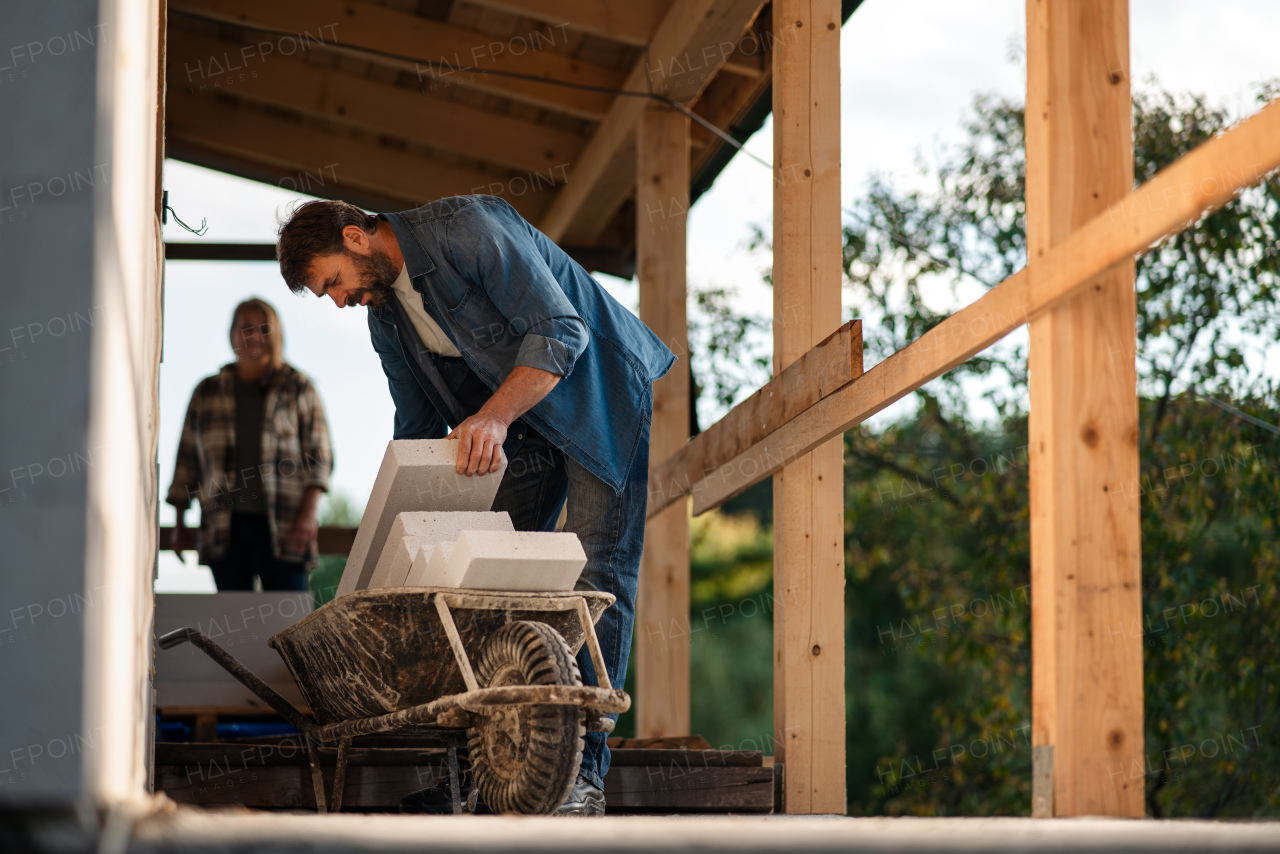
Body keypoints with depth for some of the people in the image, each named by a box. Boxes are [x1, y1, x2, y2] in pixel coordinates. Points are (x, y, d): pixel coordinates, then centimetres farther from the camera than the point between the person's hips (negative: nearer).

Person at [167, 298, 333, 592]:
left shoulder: (298, 388, 9)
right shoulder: (207, 392, 15)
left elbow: (319, 456, 4)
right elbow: (187, 457, 18)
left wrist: (309, 512, -7)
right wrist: (179, 522, 14)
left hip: (282, 530, -2)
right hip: (224, 531, 2)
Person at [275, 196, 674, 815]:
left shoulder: (467, 228, -23)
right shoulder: (385, 317, 2)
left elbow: (560, 331, -28)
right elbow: (418, 430, 11)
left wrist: (494, 416, -38)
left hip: (601, 396, -8)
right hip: (518, 426, 8)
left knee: (594, 576, -14)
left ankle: (582, 768, -17)